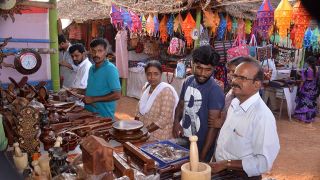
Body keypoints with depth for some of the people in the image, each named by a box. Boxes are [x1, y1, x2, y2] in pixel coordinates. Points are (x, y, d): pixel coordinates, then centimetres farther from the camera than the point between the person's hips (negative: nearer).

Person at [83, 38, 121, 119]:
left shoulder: (110, 69, -16)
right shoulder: (92, 68, 8)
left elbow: (116, 95, -20)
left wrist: (93, 99, -19)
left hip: (104, 116, -7)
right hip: (89, 112, 7)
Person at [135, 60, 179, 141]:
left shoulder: (166, 91, -18)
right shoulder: (147, 87, 4)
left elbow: (165, 118, -23)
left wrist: (146, 130, -21)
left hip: (160, 137, -7)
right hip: (144, 134, 7)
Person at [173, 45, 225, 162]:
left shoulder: (215, 91, -20)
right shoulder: (188, 81, -1)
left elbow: (213, 126, -20)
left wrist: (202, 156, -20)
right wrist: (176, 121, -7)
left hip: (200, 146, -6)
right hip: (182, 140, 6)